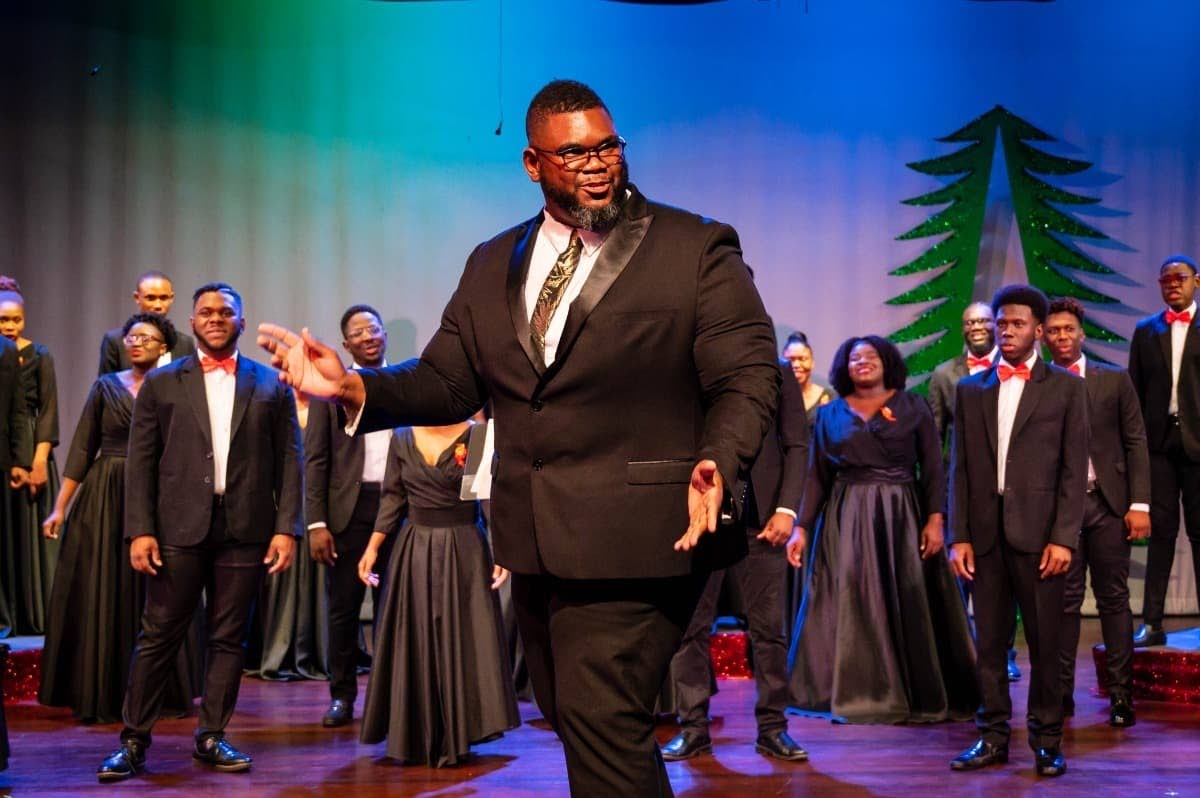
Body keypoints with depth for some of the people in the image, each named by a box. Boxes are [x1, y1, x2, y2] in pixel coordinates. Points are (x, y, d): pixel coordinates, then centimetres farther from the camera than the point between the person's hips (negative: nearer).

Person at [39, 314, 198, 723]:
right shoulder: (106, 386, 7)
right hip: (104, 500, 1)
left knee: (150, 596, 2)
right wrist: (60, 507, 0)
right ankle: (100, 695, 10)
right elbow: (82, 449, 5)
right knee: (99, 596, 2)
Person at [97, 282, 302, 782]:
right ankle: (134, 741, 9)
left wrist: (287, 528, -3)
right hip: (178, 529, -1)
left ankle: (212, 738, 14)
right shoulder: (161, 383, 8)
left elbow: (288, 461, 6)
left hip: (245, 531, 1)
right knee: (159, 636, 2)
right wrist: (139, 529, -5)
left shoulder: (272, 385, 9)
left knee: (229, 638, 5)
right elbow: (141, 461, 4)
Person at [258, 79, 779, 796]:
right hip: (535, 541, 6)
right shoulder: (493, 265, 14)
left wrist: (718, 464, -27)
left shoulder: (698, 249, -2)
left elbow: (746, 379, -7)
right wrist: (354, 386, -5)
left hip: (636, 539, -6)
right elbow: (447, 383, 13)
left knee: (602, 728, -14)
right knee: (579, 724, 17)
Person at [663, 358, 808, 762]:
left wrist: (786, 509, -4)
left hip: (760, 516, 0)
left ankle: (772, 728, 11)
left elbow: (796, 445, 7)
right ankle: (693, 728, 10)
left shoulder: (777, 373, 10)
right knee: (689, 627, 1)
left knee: (768, 628, 2)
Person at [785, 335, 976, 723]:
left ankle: (922, 693, 9)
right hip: (846, 521, 1)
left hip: (902, 517, -1)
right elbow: (817, 476, 7)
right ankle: (856, 693, 7)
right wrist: (801, 527, -1)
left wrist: (934, 518, -10)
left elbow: (933, 468, 1)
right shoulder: (830, 414, 9)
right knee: (851, 605, 0)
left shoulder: (913, 407, 5)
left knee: (909, 604, -1)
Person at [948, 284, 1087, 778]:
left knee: (1044, 642, 2)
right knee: (989, 642, 6)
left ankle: (1046, 741, 11)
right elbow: (960, 468, 10)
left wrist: (1063, 537, -8)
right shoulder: (970, 390, 13)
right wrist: (958, 536, 2)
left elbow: (1074, 469, 0)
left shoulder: (1065, 388, 5)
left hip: (1038, 532, -2)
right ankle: (993, 738, 13)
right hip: (985, 533, 3)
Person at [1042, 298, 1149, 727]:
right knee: (1063, 601, 3)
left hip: (1107, 503, 0)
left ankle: (1121, 694, 8)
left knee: (1114, 599, 4)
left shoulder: (1115, 380, 6)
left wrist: (1139, 504, -3)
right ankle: (1061, 692, 8)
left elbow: (1136, 443, 4)